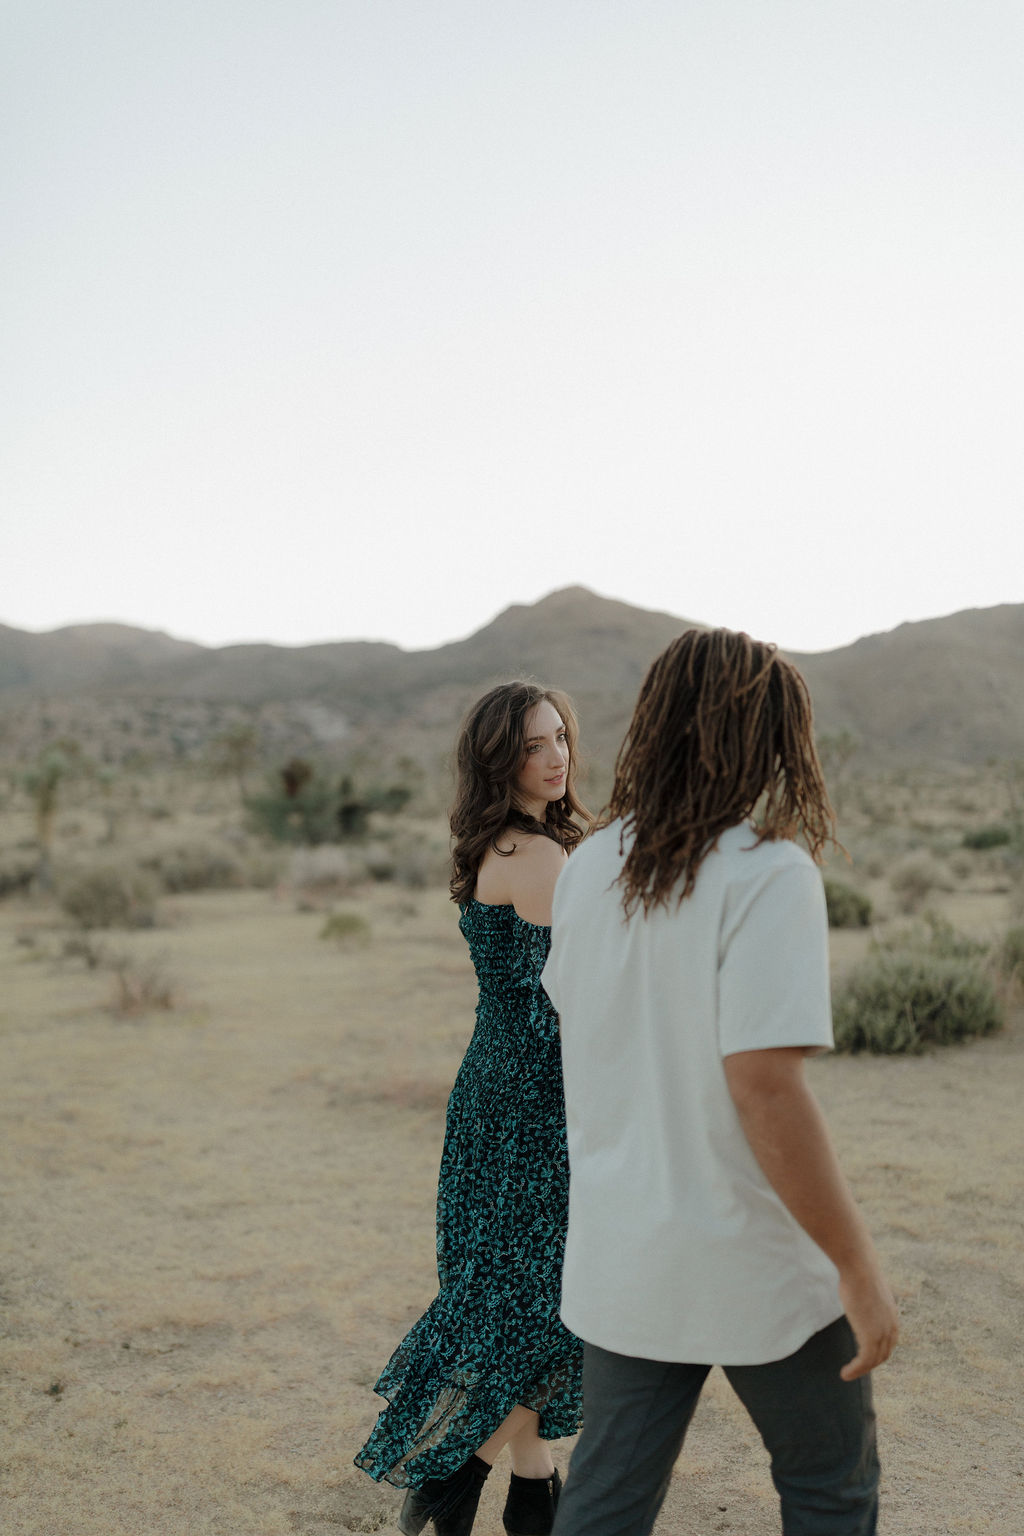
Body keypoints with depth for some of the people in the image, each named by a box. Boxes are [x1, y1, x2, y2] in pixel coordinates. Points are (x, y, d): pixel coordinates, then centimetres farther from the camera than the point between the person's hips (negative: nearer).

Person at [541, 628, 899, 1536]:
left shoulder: (589, 868, 0)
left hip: (617, 1251, 6)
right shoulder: (768, 873, -21)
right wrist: (859, 1266, -19)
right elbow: (764, 1085, -26)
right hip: (753, 1262, -5)